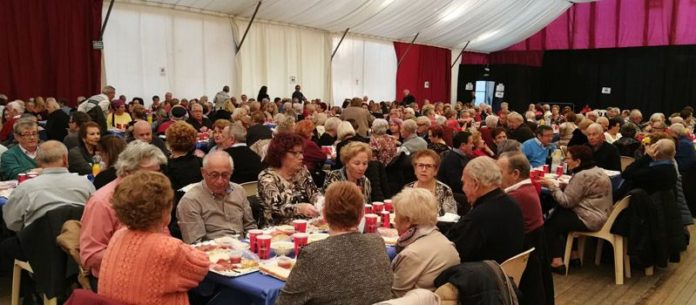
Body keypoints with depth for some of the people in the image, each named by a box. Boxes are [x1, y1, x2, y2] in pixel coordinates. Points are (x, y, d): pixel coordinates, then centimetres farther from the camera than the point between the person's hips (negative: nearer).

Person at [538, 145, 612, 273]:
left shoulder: (582, 176, -21)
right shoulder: (597, 171, 9)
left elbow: (566, 202, -18)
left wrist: (551, 185, -11)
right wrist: (565, 186, 2)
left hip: (590, 220, -10)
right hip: (601, 215, 10)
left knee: (549, 224, 1)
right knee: (559, 213, 19)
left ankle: (557, 261, 4)